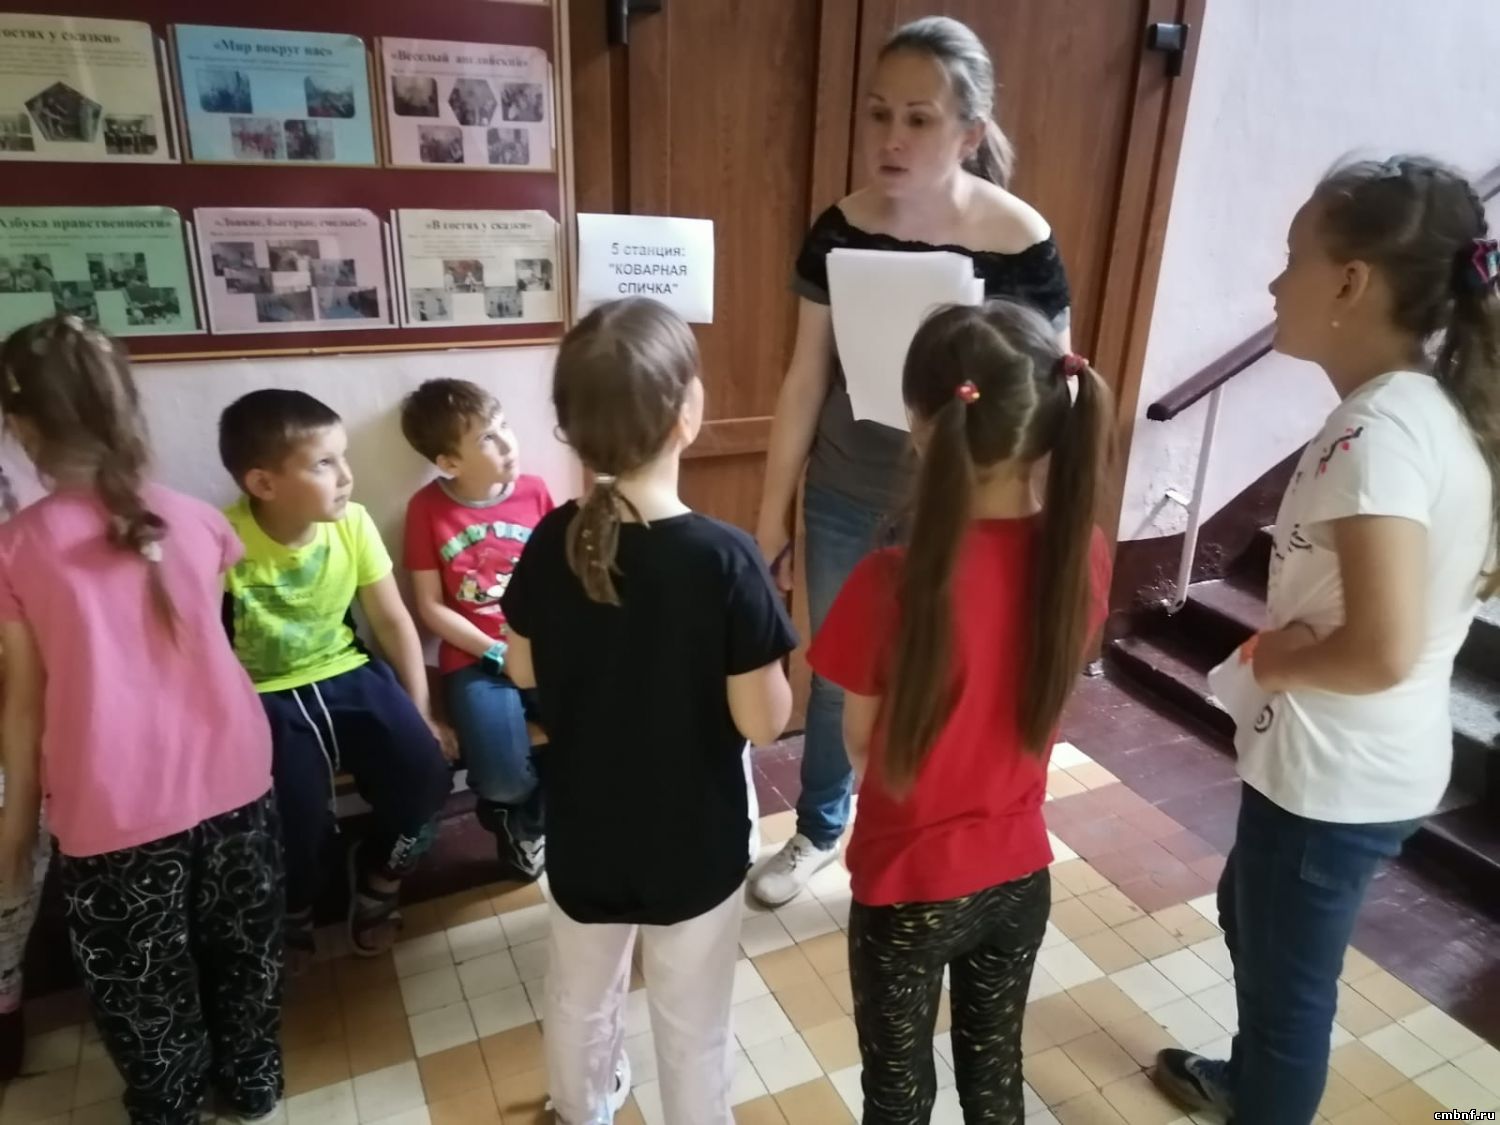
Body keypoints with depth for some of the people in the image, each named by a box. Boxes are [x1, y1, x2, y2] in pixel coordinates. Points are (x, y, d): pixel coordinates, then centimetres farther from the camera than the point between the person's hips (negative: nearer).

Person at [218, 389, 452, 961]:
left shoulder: (353, 523, -9)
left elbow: (393, 620, 0)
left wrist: (419, 715, 2)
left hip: (344, 675, 3)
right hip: (263, 695, -3)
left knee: (425, 775, -15)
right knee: (296, 816, -21)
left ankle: (376, 878, 18)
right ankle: (291, 916, 17)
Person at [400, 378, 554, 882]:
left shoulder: (535, 492, 2)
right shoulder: (427, 508, -4)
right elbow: (431, 607, -3)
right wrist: (498, 653, -11)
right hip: (474, 660, -3)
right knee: (503, 778, -25)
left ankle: (527, 819, 10)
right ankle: (513, 807, 17)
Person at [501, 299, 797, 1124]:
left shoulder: (552, 543, -13)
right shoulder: (723, 557, -27)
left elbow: (524, 671, 1)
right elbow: (764, 720, -21)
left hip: (584, 828, 5)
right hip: (695, 839, -5)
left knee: (580, 991, 30)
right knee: (691, 1023, 19)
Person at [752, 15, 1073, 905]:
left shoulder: (1024, 247, -16)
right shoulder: (841, 230, -7)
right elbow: (806, 381, -1)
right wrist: (771, 520, 3)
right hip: (843, 510, 3)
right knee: (835, 679, 20)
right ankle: (820, 832, 47)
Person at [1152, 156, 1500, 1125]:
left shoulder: (1378, 430, -26)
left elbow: (1383, 651, -34)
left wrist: (1269, 658, -14)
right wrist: (1297, 641, 4)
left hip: (1334, 773, -10)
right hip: (1373, 761, 10)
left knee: (1290, 974, 14)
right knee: (1248, 914, 30)